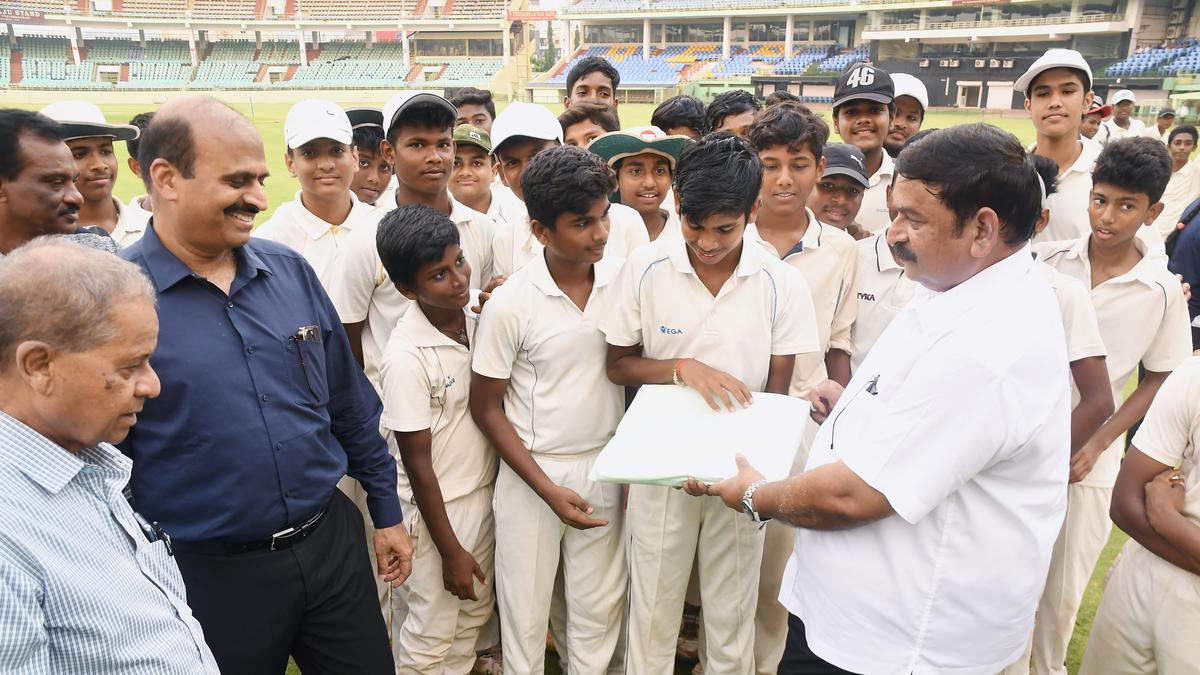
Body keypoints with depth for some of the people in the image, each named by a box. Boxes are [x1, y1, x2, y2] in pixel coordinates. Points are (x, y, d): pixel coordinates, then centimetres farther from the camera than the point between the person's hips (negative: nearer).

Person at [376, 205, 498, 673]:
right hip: (437, 506, -6)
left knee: (475, 613, 23)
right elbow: (418, 464, -18)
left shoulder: (477, 313, -6)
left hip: (485, 490, 6)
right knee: (433, 632, 13)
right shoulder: (406, 357, -25)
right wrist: (451, 551, -13)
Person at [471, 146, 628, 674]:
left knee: (600, 612, 13)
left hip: (606, 467, 3)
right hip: (532, 472, -2)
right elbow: (486, 407, -6)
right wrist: (547, 489, -11)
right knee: (526, 610, 12)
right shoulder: (511, 303, -15)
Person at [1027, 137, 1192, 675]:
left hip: (1087, 459, 0)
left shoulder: (1162, 290, -6)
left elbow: (1158, 381, 2)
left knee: (1062, 590, 12)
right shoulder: (1047, 261, -5)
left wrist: (1097, 444, -8)